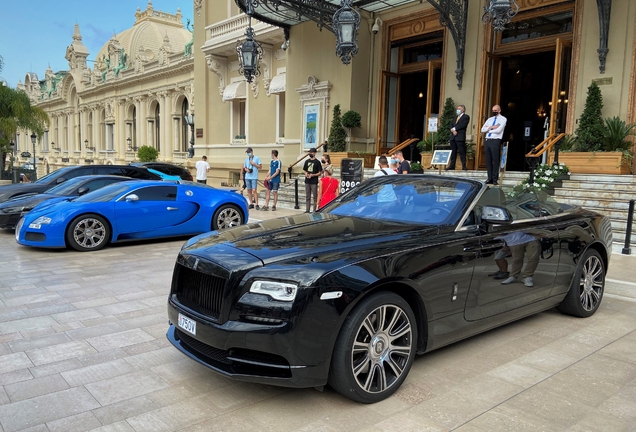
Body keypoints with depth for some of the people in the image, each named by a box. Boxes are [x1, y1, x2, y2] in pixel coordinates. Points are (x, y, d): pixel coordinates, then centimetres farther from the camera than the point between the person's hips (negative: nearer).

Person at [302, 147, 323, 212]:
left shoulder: (317, 162, -4)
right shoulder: (307, 161, 11)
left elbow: (320, 173, -5)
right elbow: (304, 170, 20)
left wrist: (312, 175, -17)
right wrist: (306, 173, -2)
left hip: (314, 182, -5)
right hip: (307, 181, 5)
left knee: (315, 197, -1)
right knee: (307, 197, 11)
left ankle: (315, 210, 2)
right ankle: (307, 210, 18)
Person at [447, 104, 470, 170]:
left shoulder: (466, 117, 3)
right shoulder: (455, 118, 25)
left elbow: (462, 125, -12)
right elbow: (451, 125, 12)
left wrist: (454, 128, -9)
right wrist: (453, 130, -8)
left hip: (460, 137, -7)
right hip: (453, 137, 7)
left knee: (462, 152, -8)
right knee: (453, 152, 6)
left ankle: (464, 166, -7)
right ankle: (452, 166, 9)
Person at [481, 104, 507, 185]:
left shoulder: (503, 119, 3)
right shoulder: (490, 119, 20)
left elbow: (498, 130, -11)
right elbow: (483, 129, 10)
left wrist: (488, 129, 1)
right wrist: (491, 127, -5)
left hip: (496, 141, -6)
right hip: (487, 141, 6)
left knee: (496, 160, -4)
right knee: (488, 160, 4)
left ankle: (495, 179, 0)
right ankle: (490, 178, 8)